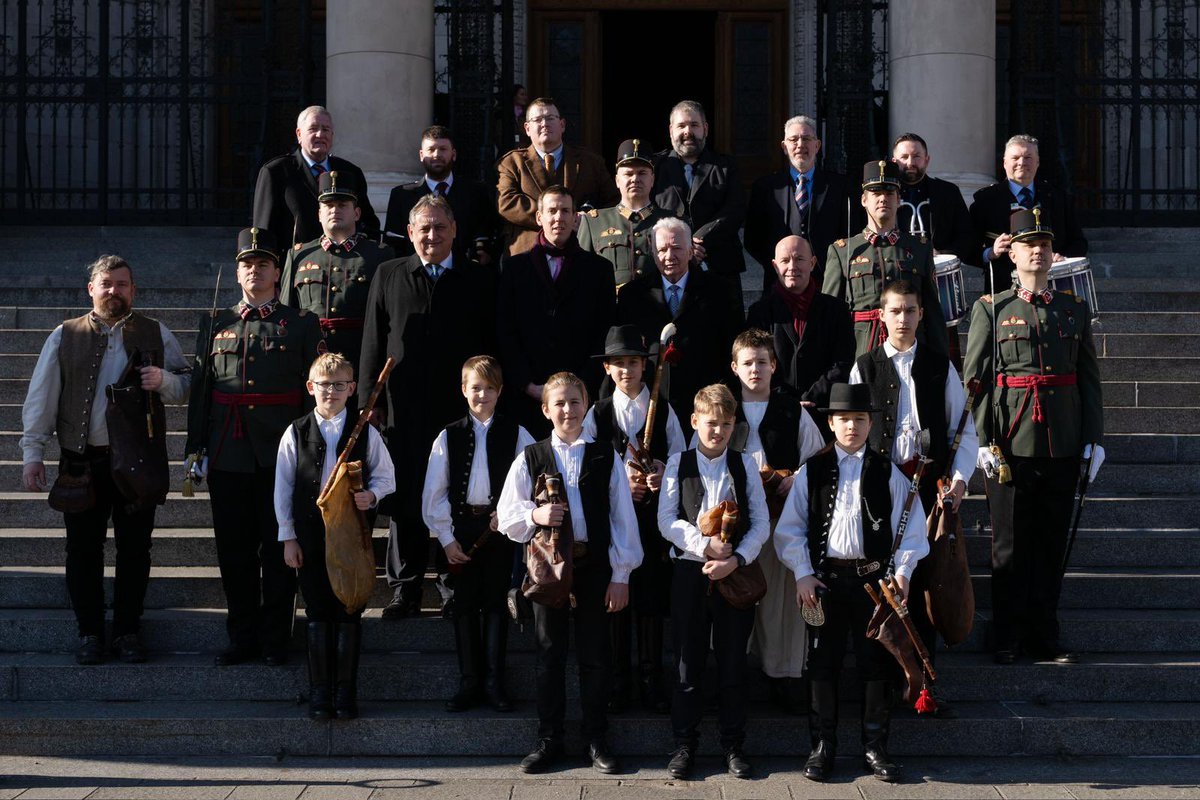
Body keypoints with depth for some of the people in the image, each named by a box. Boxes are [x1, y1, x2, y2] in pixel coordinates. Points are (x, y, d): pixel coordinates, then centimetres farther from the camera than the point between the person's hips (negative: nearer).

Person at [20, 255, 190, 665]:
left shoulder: (156, 335, 7)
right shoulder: (64, 336, 6)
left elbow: (186, 385, 12)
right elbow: (41, 397, 6)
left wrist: (164, 380, -11)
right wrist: (32, 452, 1)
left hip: (138, 459, 0)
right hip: (81, 461, 0)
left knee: (134, 550, 5)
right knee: (83, 551, 4)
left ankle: (128, 632, 16)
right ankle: (90, 633, 15)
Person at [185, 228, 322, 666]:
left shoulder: (302, 325, 5)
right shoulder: (216, 326, 13)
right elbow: (200, 389, 12)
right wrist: (197, 449, 6)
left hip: (281, 454, -2)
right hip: (228, 457, 3)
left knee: (279, 550, 2)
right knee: (234, 550, 7)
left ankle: (275, 640, 11)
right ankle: (243, 637, 17)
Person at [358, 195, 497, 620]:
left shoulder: (480, 280, 6)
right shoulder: (388, 276, 9)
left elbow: (494, 346, 7)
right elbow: (373, 344, 8)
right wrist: (370, 401, 2)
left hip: (461, 409, -1)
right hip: (404, 407, 1)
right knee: (404, 499, 3)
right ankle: (405, 591, 12)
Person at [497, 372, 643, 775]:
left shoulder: (606, 457, 3)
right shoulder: (530, 458, 4)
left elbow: (622, 518, 2)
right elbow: (507, 516, 4)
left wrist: (621, 575, -2)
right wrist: (535, 515, -17)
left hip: (595, 567, 0)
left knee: (595, 655, 6)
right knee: (550, 655, 8)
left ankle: (596, 740, 17)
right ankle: (549, 741, 17)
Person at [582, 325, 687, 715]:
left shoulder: (664, 411, 7)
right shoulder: (597, 413, 6)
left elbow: (681, 459, 5)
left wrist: (662, 474, -16)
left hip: (653, 512, 0)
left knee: (653, 597, 2)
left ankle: (652, 682, 12)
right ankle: (616, 683, 13)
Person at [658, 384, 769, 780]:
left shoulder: (745, 464, 5)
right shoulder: (678, 463, 4)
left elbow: (761, 523, 1)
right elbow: (667, 520, -4)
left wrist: (736, 559, -13)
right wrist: (704, 545, -16)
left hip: (736, 573, 1)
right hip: (690, 572, 0)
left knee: (733, 663, 6)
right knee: (688, 663, 5)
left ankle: (733, 744, 16)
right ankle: (685, 744, 15)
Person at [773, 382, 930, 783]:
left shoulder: (887, 472, 3)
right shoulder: (812, 471, 2)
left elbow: (910, 526, 4)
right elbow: (790, 528, 2)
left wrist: (902, 571, -4)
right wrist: (802, 574, -5)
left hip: (873, 576, 0)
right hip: (825, 577, 0)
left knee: (876, 662, 4)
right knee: (823, 662, 5)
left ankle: (875, 746, 15)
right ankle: (823, 746, 15)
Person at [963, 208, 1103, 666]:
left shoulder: (1075, 310, 11)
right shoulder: (990, 309, 2)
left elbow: (1090, 378, 11)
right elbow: (974, 380, -2)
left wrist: (1094, 438, 3)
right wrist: (982, 441, -10)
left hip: (1062, 446, 3)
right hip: (1010, 444, -3)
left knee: (1052, 542, 8)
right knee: (1010, 543, 2)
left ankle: (1044, 636, 17)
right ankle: (1008, 639, 11)